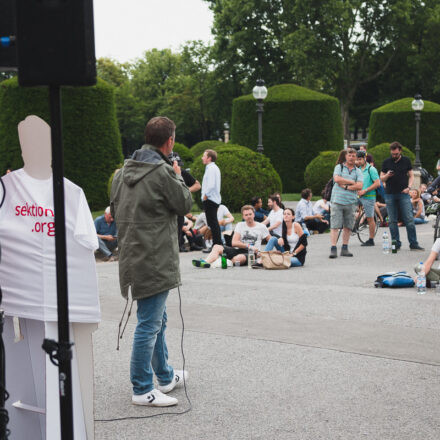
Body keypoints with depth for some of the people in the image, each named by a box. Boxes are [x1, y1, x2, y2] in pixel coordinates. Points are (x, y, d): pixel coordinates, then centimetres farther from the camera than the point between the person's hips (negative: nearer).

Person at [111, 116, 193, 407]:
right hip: (155, 260, -9)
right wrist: (178, 177, 8)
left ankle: (165, 377, 34)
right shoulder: (162, 172, -17)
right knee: (150, 324, -4)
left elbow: (115, 209, 15)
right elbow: (185, 205, -5)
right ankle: (142, 389, 1)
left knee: (157, 320, 21)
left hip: (132, 256, 9)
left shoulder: (125, 170, 9)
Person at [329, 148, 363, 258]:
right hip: (337, 200, -2)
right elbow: (336, 179, -11)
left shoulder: (358, 171, 11)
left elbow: (359, 186, -2)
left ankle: (344, 249, 12)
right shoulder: (339, 167, 8)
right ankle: (333, 249, -7)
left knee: (348, 226, 4)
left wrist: (346, 186, -8)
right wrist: (352, 182, -5)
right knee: (334, 226, -7)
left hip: (351, 202, 2)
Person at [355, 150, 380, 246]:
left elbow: (377, 183, -17)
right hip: (359, 196, 7)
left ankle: (371, 240, 5)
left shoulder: (371, 169, -10)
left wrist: (364, 191, -18)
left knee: (370, 218, -1)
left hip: (369, 196, -7)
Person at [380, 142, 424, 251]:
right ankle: (396, 244, 10)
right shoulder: (386, 162, 8)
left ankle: (413, 244, -4)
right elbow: (382, 179, 11)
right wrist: (387, 176, -11)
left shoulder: (406, 161, 7)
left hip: (403, 194, -1)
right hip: (390, 195, 1)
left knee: (409, 220, -7)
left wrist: (409, 187, -6)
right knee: (392, 221, 2)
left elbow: (411, 175, 11)